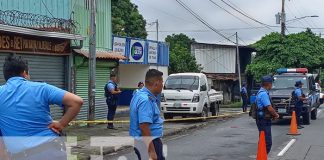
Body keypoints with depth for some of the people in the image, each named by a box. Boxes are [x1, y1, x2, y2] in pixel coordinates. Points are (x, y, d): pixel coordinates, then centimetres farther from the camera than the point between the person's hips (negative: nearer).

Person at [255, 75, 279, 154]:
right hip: (264, 121, -11)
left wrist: (273, 114, 9)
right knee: (267, 142, -9)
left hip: (263, 120, 11)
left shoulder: (262, 92, 15)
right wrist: (276, 115, -5)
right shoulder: (263, 94, -19)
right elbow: (269, 108, -22)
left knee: (265, 141, 17)